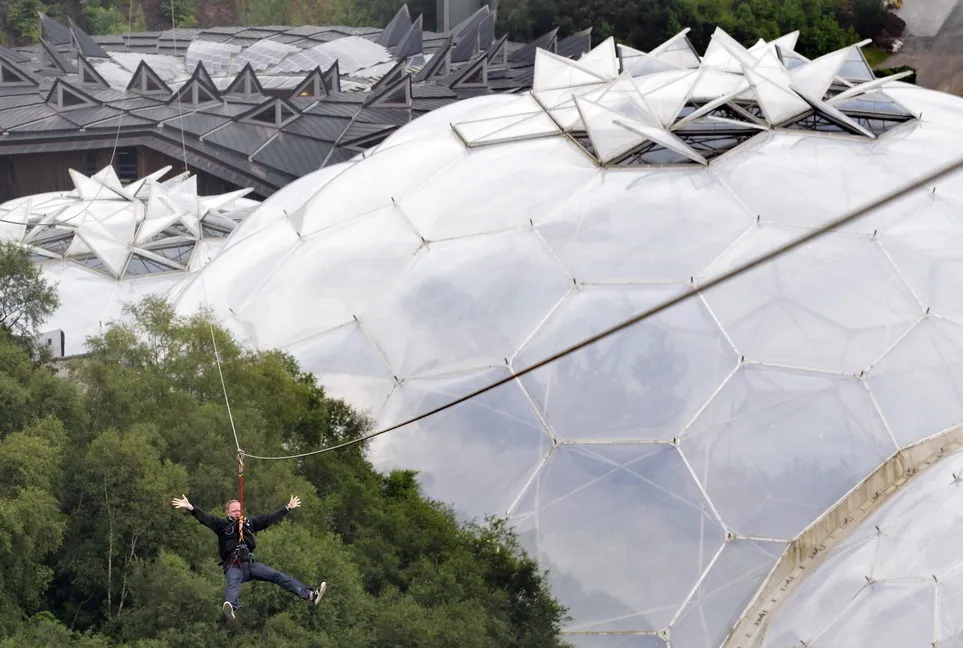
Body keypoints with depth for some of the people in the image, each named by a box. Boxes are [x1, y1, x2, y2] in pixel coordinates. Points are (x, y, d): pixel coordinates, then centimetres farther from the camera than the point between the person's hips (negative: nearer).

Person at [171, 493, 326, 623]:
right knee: (233, 583, -36)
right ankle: (230, 607, -69)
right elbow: (205, 518, -8)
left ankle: (309, 595, -13)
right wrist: (190, 507, -24)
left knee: (277, 576, -7)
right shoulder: (222, 524, 6)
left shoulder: (249, 522, 18)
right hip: (233, 566, -4)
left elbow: (270, 518, 25)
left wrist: (287, 508, 29)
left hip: (251, 563, 4)